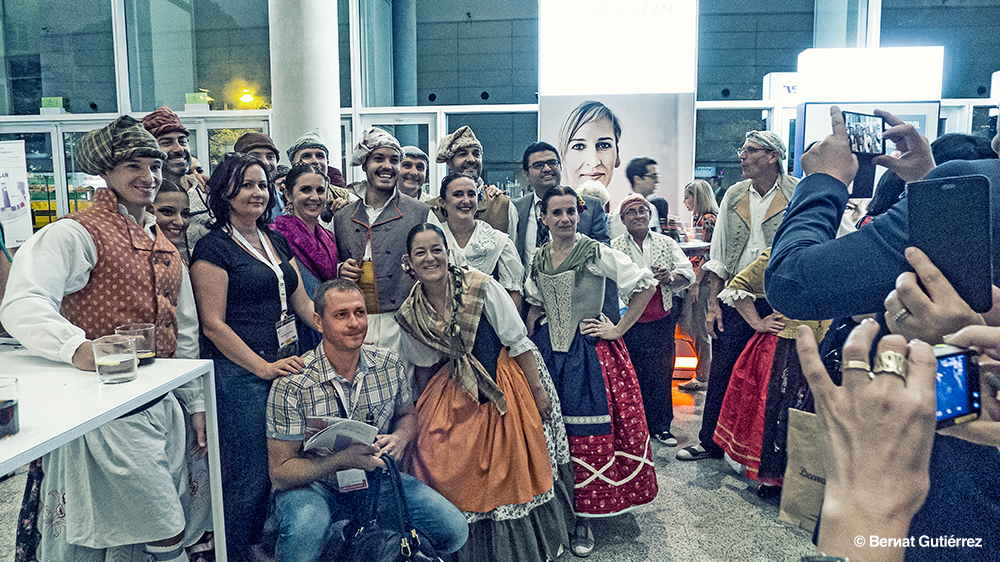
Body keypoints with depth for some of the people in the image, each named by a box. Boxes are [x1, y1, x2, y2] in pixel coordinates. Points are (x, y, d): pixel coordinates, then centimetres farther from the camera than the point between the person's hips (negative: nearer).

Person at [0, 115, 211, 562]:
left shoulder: (164, 246, 17)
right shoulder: (75, 233, -8)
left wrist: (195, 403, 18)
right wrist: (77, 347, -41)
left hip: (165, 407, 8)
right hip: (108, 412, -8)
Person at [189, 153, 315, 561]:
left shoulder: (277, 241, 15)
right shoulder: (213, 248, -6)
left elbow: (302, 303, 17)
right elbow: (213, 324, -12)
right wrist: (264, 367, -17)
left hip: (285, 364, 7)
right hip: (239, 373, -7)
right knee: (251, 474, -1)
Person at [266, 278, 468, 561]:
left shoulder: (390, 365, -6)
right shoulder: (291, 385, -18)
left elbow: (407, 414, 13)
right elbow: (280, 471, -15)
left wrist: (400, 438, -12)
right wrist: (343, 459, -30)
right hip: (312, 487, -4)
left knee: (454, 530, -12)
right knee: (306, 531, -39)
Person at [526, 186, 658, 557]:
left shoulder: (597, 254, -9)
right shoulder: (538, 259, 7)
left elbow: (645, 284, -10)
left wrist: (619, 329, -9)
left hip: (590, 351, -4)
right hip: (548, 352, 4)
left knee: (589, 433, -3)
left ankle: (584, 517, 11)